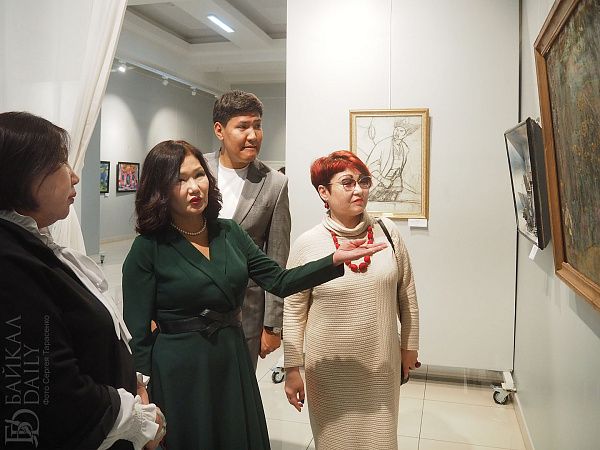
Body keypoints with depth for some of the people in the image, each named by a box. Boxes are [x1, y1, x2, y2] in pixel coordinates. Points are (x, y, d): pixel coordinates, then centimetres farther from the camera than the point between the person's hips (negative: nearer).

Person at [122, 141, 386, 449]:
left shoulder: (229, 232, 3)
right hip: (178, 376, -4)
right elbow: (136, 334, -10)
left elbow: (279, 282, 1)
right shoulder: (148, 249, -11)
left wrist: (336, 260, -10)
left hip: (234, 366, 5)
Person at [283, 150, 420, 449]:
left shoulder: (387, 233, -4)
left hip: (381, 364, 2)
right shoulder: (307, 244, -11)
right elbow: (293, 311, -5)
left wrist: (410, 346, 11)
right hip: (329, 367, -2)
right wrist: (292, 370, -2)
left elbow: (407, 294, 6)